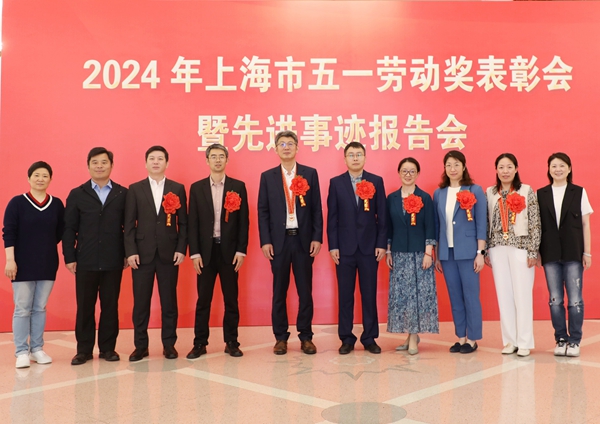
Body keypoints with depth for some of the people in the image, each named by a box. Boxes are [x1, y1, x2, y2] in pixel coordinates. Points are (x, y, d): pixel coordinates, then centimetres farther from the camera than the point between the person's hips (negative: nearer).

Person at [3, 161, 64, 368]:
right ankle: (21, 352, 8)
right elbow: (8, 233, -7)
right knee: (22, 309, 1)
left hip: (48, 265, 3)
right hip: (23, 264, -3)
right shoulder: (17, 202, -3)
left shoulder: (57, 204, 4)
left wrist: (45, 245, -1)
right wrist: (10, 260, -13)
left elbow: (61, 232, 11)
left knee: (40, 308, 10)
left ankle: (37, 349, 19)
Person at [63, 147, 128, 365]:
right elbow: (69, 229, 4)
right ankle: (84, 349, 16)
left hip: (113, 261, 0)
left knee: (110, 306, 7)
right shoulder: (77, 194, 6)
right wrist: (69, 257, -2)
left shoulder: (123, 194, 5)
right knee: (84, 307, 6)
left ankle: (108, 347, 18)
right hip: (85, 261, 0)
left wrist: (128, 254, -2)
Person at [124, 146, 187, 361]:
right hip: (143, 253, 0)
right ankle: (140, 345, 14)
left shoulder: (178, 189, 7)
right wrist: (130, 252, -6)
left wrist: (181, 249, -4)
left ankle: (169, 344, 15)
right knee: (140, 301, 4)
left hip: (169, 253, 0)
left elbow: (183, 222, 5)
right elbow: (129, 224, 2)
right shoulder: (135, 189, 7)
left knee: (169, 301, 5)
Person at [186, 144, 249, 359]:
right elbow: (193, 222, 3)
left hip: (229, 250, 0)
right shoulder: (197, 188, 5)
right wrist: (194, 252, -4)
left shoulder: (238, 186, 4)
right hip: (206, 250, 0)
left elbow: (243, 220, 2)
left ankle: (231, 342, 16)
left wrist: (241, 250, -5)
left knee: (231, 299, 6)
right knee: (203, 299, 5)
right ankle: (200, 343, 13)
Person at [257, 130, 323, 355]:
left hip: (303, 239, 0)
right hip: (279, 240, 0)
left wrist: (317, 238, -4)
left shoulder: (310, 174, 5)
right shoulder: (267, 176, 5)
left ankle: (306, 336, 15)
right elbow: (262, 211, 3)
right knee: (279, 291, 7)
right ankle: (281, 337, 16)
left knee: (305, 290, 5)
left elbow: (317, 208, 3)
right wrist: (265, 241, -5)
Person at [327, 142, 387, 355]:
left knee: (369, 294, 5)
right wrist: (333, 246, -4)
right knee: (345, 295, 5)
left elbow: (382, 215, 3)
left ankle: (370, 338, 15)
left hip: (369, 247, 0)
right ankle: (346, 339, 14)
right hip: (345, 247, 0)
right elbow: (332, 217, 2)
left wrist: (382, 244, -3)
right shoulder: (336, 183, 5)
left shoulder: (376, 182, 5)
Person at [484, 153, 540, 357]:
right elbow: (486, 223, 8)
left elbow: (535, 224, -4)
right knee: (503, 294, 6)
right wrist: (485, 251, 5)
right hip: (498, 249, 3)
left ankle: (524, 342, 8)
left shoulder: (527, 191, -1)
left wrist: (533, 251, -9)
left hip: (521, 248, -3)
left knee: (522, 294, -1)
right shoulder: (489, 193, 8)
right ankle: (510, 340, 16)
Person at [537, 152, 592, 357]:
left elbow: (585, 225, 4)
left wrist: (587, 252, 0)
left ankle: (574, 341, 10)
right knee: (555, 300, 5)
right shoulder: (540, 194, 7)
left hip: (573, 252, -1)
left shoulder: (579, 192, 5)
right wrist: (536, 252, 2)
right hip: (550, 254, 1)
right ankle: (561, 339, 15)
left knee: (575, 299, -1)